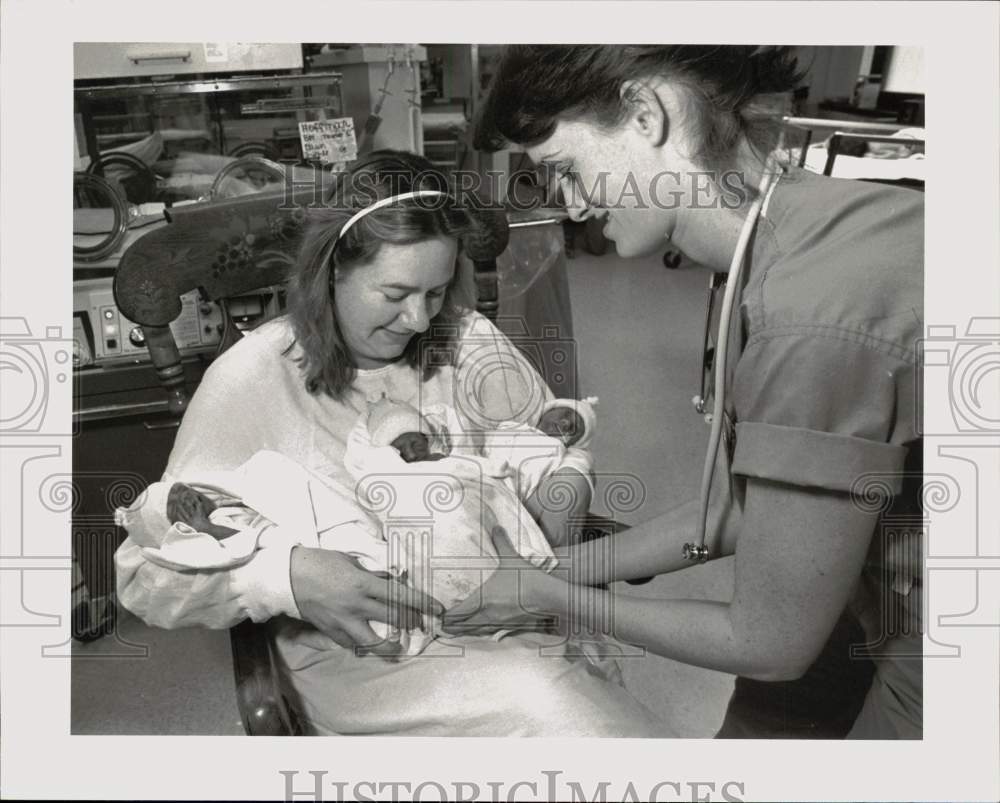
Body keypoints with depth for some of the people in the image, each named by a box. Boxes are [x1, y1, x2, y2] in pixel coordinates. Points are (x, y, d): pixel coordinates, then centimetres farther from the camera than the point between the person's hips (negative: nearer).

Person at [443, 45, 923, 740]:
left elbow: (767, 644, -21)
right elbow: (734, 509, 2)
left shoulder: (816, 319, -33)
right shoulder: (776, 244, -5)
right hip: (881, 612, 6)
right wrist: (551, 567, 5)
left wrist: (552, 596, -7)